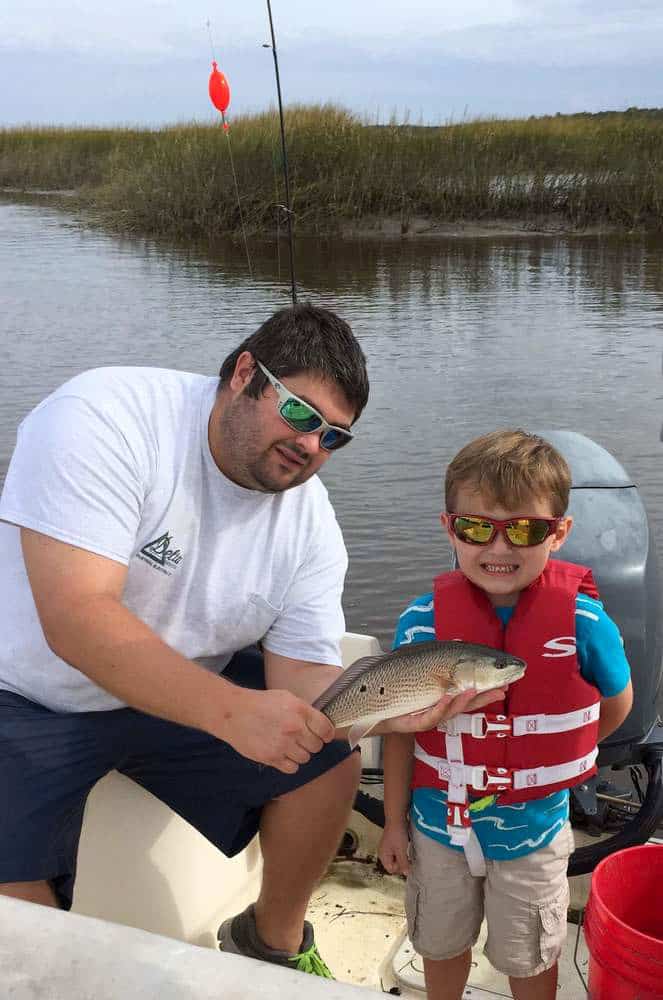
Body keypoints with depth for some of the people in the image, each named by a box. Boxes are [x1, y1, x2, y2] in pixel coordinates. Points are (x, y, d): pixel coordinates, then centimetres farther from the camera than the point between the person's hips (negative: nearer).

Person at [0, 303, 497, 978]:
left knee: (331, 764, -4)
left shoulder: (310, 524, -9)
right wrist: (233, 712, -43)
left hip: (187, 688, 5)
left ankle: (272, 940, 22)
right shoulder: (104, 416, -26)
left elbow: (302, 681, -11)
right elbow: (75, 618, -35)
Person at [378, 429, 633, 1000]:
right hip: (438, 824, 2)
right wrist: (395, 822, 0)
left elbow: (616, 705, -1)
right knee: (441, 945, 26)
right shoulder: (422, 623, -18)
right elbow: (401, 729, -6)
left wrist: (543, 759, 1)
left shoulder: (582, 621, -21)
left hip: (532, 831, -1)